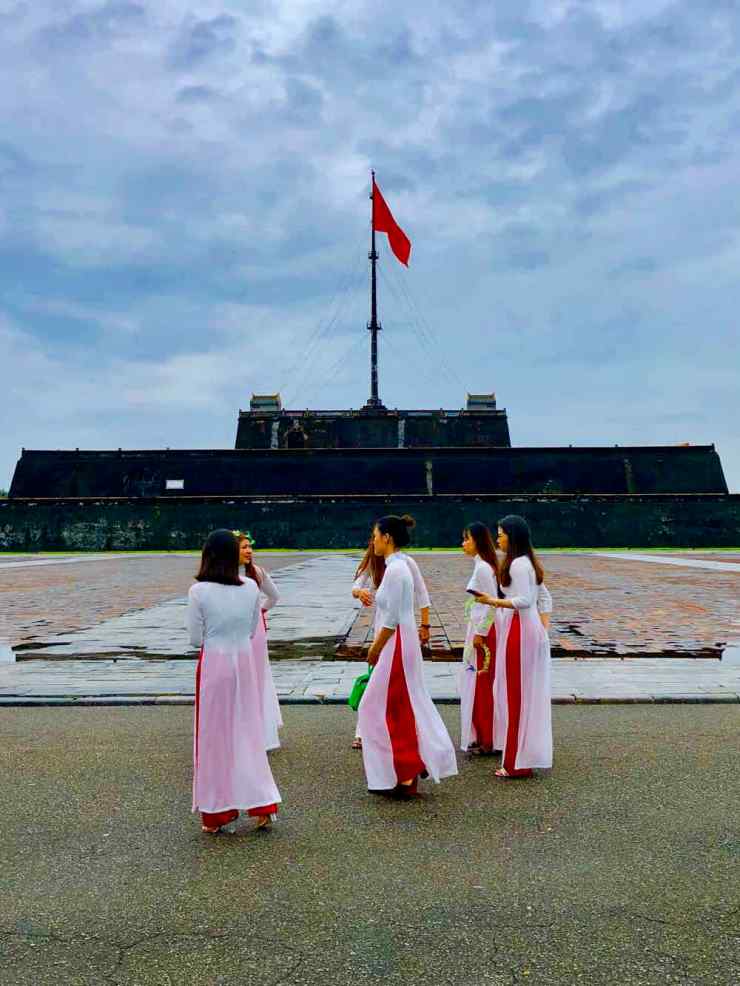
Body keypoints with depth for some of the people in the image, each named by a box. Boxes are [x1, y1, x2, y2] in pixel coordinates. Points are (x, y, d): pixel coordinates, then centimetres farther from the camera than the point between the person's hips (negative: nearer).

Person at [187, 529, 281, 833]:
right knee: (247, 732, 15)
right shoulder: (251, 587, -2)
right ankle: (262, 805, 19)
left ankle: (215, 813, 22)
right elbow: (252, 630, 7)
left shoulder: (199, 591, -13)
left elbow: (195, 639, -6)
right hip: (245, 662, 3)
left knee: (214, 734, 10)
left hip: (214, 664, -3)